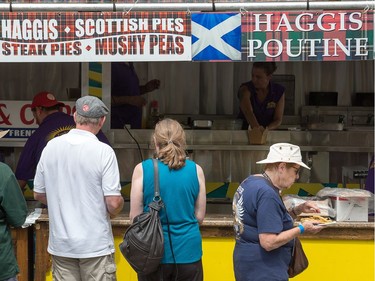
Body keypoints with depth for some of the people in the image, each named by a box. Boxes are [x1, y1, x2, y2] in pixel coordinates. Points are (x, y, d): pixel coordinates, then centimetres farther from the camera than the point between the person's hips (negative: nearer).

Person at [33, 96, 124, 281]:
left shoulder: (51, 147, -1)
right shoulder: (103, 151, -14)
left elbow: (38, 194, 8)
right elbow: (114, 203, -16)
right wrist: (119, 204, 6)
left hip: (60, 244, 4)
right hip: (95, 245, -4)